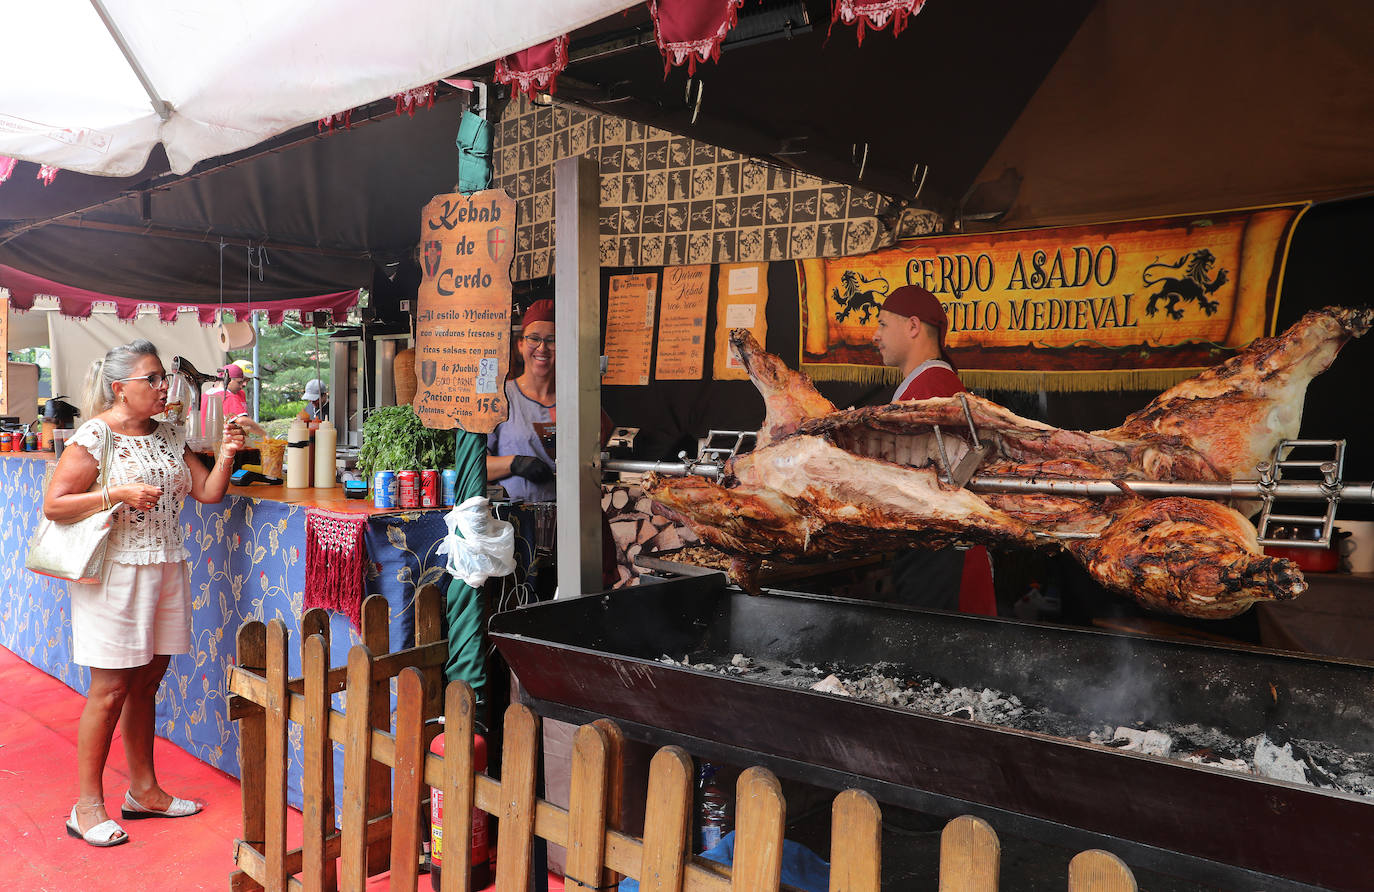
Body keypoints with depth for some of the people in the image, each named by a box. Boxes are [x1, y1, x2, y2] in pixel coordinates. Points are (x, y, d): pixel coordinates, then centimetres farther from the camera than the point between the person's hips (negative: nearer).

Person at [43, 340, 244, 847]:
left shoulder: (169, 435, 10)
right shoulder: (94, 436, -8)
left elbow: (207, 493, 8)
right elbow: (53, 506, -10)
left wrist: (225, 456, -8)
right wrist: (118, 494, -20)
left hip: (165, 569, 6)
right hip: (115, 572, -6)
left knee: (146, 682, 14)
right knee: (110, 690, -1)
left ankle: (143, 790, 26)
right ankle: (87, 805, 13)